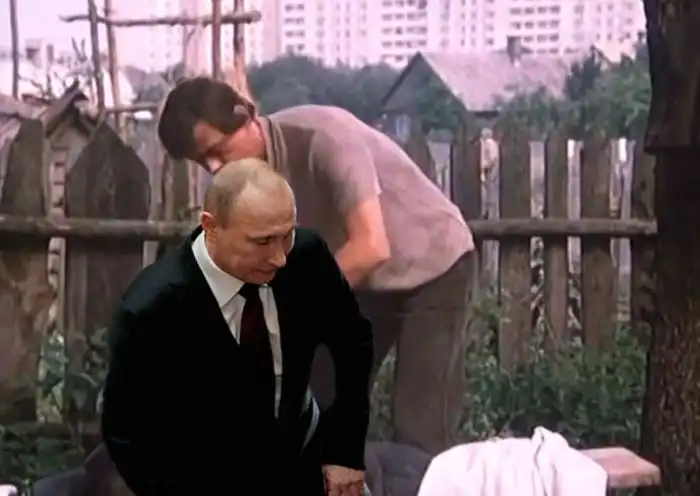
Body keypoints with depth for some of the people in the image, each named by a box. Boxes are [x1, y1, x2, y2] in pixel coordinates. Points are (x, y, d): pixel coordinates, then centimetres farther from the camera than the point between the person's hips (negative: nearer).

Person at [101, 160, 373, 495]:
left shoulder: (306, 254, -19)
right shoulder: (150, 311, -29)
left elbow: (353, 341, -2)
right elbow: (127, 434, -18)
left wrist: (345, 450, -4)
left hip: (300, 467, 4)